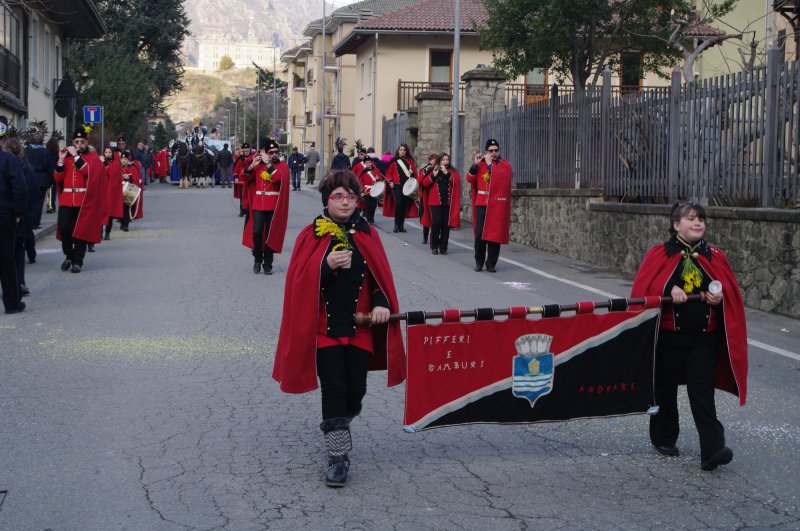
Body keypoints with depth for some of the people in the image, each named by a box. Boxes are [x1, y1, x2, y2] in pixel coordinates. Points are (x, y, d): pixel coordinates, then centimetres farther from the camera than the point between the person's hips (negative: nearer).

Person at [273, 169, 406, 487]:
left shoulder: (367, 234, 6)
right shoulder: (311, 236, -1)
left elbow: (381, 275, 7)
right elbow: (299, 279, -8)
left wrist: (382, 304, -10)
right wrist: (326, 264, -24)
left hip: (360, 327, 3)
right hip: (324, 327, -3)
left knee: (355, 390, 5)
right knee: (334, 389, -7)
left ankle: (335, 426, 37)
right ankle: (338, 456, 0)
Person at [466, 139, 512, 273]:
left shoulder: (505, 165, 4)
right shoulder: (480, 163, 11)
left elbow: (500, 177, -16)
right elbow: (469, 179, 2)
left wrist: (490, 164, -12)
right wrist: (475, 164, -7)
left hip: (498, 205, -2)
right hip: (481, 203, 2)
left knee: (495, 234, -2)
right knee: (479, 233, -2)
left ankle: (491, 263, 6)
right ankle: (479, 261, 11)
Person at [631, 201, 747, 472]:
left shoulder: (715, 258, 6)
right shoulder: (659, 255, -1)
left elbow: (732, 293, 9)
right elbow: (643, 288, -7)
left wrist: (720, 297, -13)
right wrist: (669, 290, -22)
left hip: (704, 338, 1)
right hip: (668, 336, -1)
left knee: (702, 393, -6)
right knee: (665, 388, 11)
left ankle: (712, 449, -12)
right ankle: (664, 439, 29)